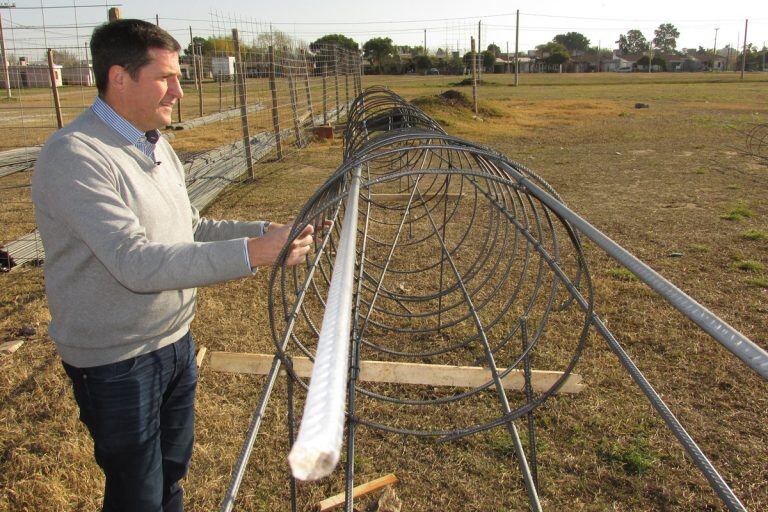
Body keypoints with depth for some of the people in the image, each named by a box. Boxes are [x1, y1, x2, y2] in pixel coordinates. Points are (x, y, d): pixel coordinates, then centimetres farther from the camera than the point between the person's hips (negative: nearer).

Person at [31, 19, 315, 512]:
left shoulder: (157, 147, 6)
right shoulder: (74, 156, -23)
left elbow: (190, 229, 12)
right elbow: (135, 262, -32)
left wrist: (265, 230, -1)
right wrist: (250, 253, -38)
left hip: (176, 341, 8)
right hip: (116, 363, -8)